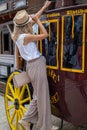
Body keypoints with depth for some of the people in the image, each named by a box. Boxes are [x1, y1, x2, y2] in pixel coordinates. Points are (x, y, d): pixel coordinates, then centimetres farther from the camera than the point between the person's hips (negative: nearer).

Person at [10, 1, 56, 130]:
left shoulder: (17, 34, 7)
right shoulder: (25, 37, -19)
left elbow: (33, 19, 16)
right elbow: (45, 34, -13)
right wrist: (38, 21, -1)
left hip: (33, 65, 9)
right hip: (37, 65, -9)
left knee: (38, 96, 18)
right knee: (43, 97, 2)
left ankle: (26, 119, 23)